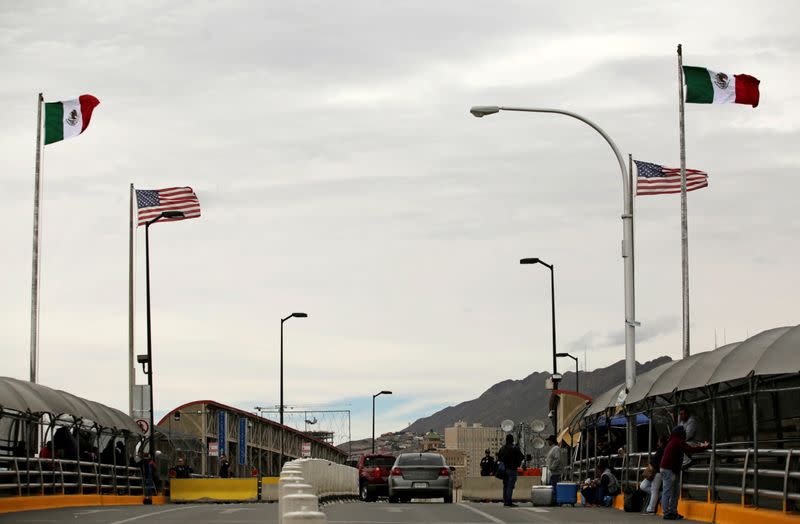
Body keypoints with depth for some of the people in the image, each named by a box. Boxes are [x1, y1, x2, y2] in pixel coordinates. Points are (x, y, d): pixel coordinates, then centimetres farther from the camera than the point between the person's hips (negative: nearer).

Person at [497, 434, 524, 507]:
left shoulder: (502, 448, 9)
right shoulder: (515, 448, -11)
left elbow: (499, 458, 14)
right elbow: (521, 457, -10)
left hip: (504, 469, 6)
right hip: (512, 469, -6)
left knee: (505, 485, 12)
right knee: (510, 486, -7)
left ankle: (505, 502, 14)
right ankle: (509, 502, -12)